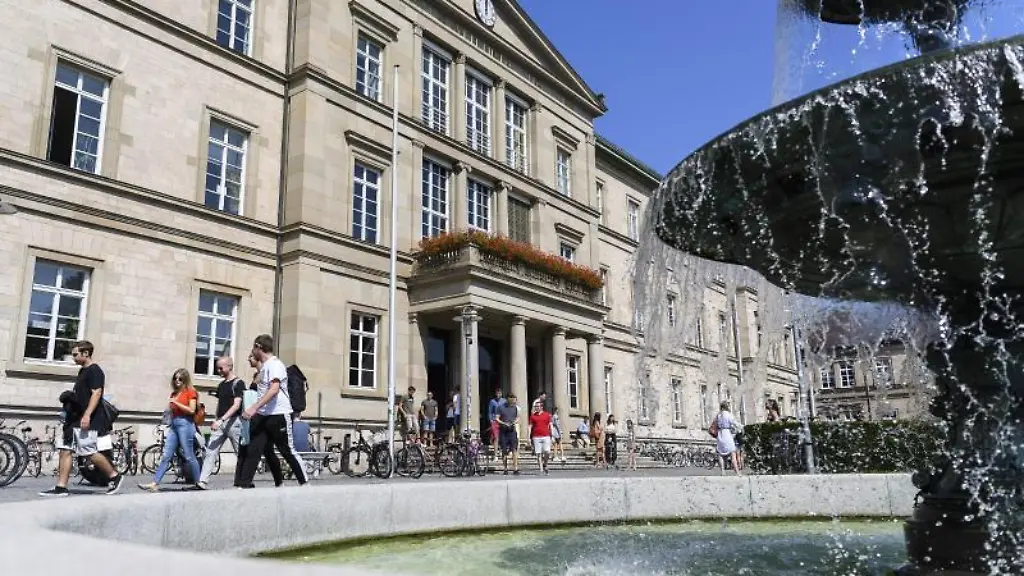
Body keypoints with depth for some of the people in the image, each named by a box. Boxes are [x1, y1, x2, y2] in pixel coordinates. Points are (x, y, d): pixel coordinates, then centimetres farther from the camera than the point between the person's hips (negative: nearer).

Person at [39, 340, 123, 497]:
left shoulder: (94, 371, -11)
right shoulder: (82, 371, 19)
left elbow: (96, 393, -20)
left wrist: (87, 415, -27)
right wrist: (69, 397, 12)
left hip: (87, 421, -10)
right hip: (74, 420, 10)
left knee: (90, 453, -7)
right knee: (65, 451, 3)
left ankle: (115, 476, 8)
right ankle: (61, 488, 4)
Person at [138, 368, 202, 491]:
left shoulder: (190, 391, -1)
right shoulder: (174, 393, 18)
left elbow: (192, 410, -12)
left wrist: (176, 403, -14)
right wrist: (169, 407, 6)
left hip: (185, 424, -7)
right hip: (173, 424, 7)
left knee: (189, 456, -3)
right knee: (166, 456, 2)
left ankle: (198, 483, 7)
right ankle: (155, 483, -1)